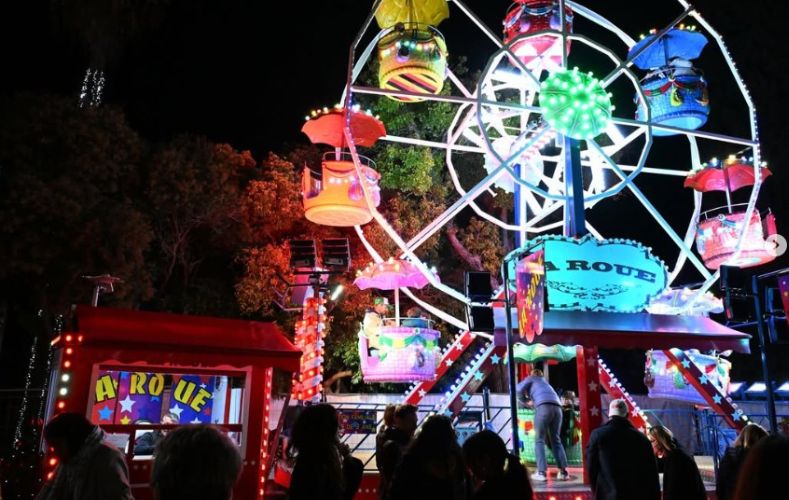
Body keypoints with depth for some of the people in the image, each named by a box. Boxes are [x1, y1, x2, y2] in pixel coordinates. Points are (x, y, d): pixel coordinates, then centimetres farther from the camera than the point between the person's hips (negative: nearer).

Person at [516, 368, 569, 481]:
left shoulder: (531, 378, 23)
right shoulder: (544, 381, 39)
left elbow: (519, 388, 7)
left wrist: (524, 399, 25)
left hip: (544, 406, -5)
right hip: (557, 407, 5)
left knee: (539, 440, 0)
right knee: (556, 440, 14)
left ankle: (541, 472, -8)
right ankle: (563, 471, 6)